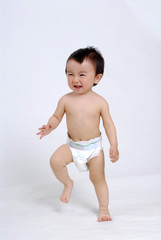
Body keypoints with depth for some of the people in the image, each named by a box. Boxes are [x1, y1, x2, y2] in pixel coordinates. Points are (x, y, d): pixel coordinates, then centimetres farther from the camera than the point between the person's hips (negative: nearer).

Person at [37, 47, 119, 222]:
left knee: (98, 178, 5)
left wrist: (114, 145, -13)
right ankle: (67, 183, 5)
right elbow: (56, 117, 5)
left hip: (94, 146, -1)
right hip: (72, 145, 1)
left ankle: (103, 208, 25)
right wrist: (50, 126, -17)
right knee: (56, 161, -24)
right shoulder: (66, 100, -8)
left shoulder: (100, 102, -11)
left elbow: (108, 124, -4)